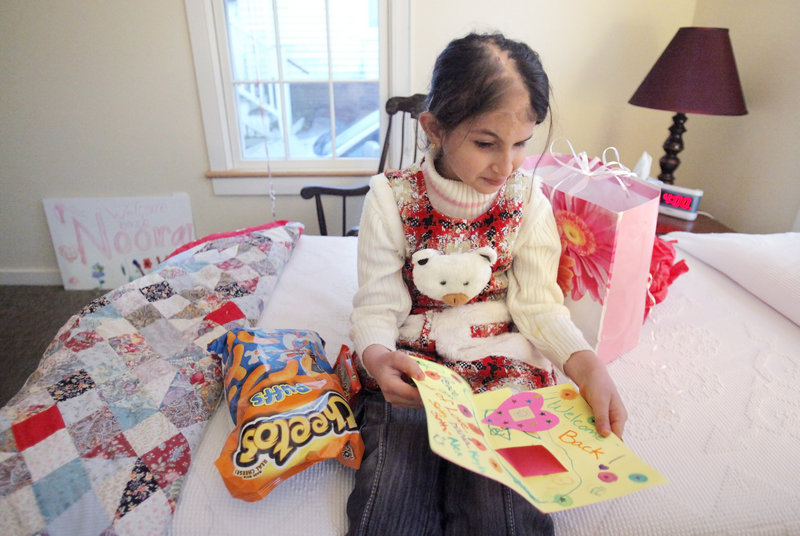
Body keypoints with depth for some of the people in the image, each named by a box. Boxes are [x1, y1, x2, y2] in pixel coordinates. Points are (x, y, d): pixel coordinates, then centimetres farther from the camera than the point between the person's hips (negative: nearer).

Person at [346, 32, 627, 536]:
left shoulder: (527, 200, -1)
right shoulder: (392, 198, -7)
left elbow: (539, 303, -2)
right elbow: (377, 307, -7)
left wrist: (585, 363, -21)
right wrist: (376, 356, -30)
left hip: (502, 372, 2)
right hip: (409, 373, -1)